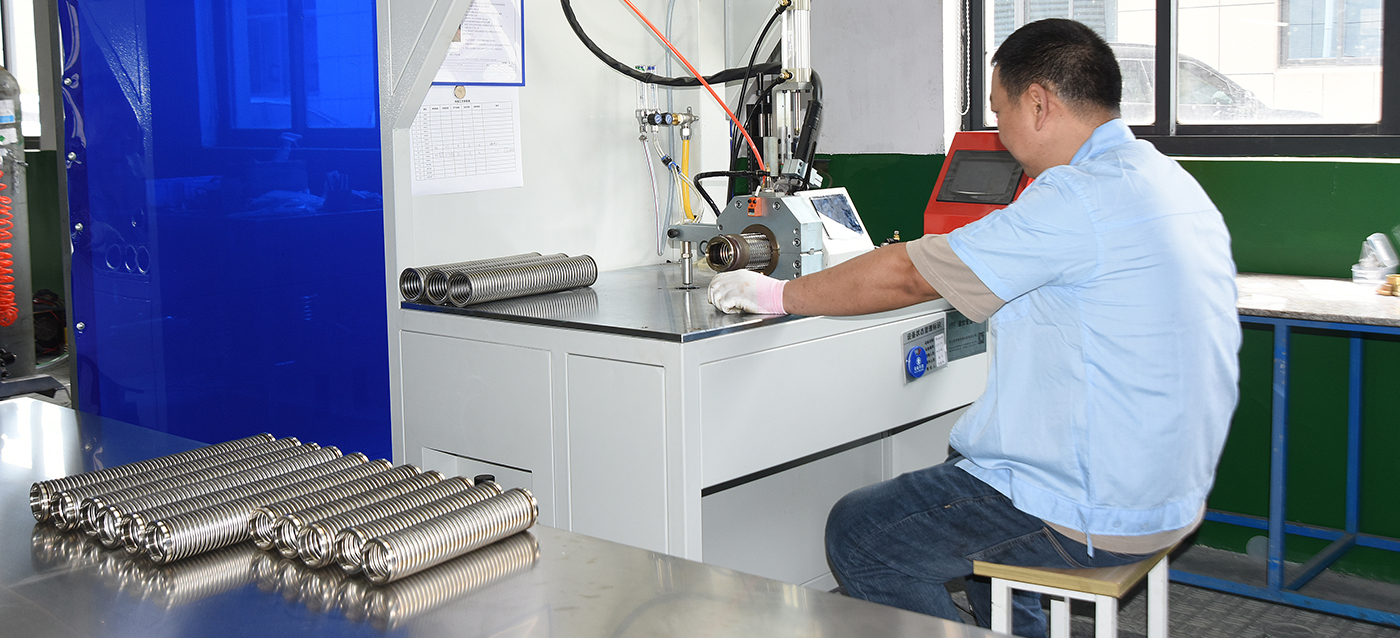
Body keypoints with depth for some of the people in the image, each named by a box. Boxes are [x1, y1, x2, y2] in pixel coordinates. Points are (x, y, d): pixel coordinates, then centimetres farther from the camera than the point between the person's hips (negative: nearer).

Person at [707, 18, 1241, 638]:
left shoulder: (1077, 198, -22)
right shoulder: (1172, 181, 8)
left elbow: (906, 276, -17)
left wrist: (775, 295, -5)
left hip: (1096, 516, -10)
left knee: (857, 534, 1)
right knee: (966, 464, 33)